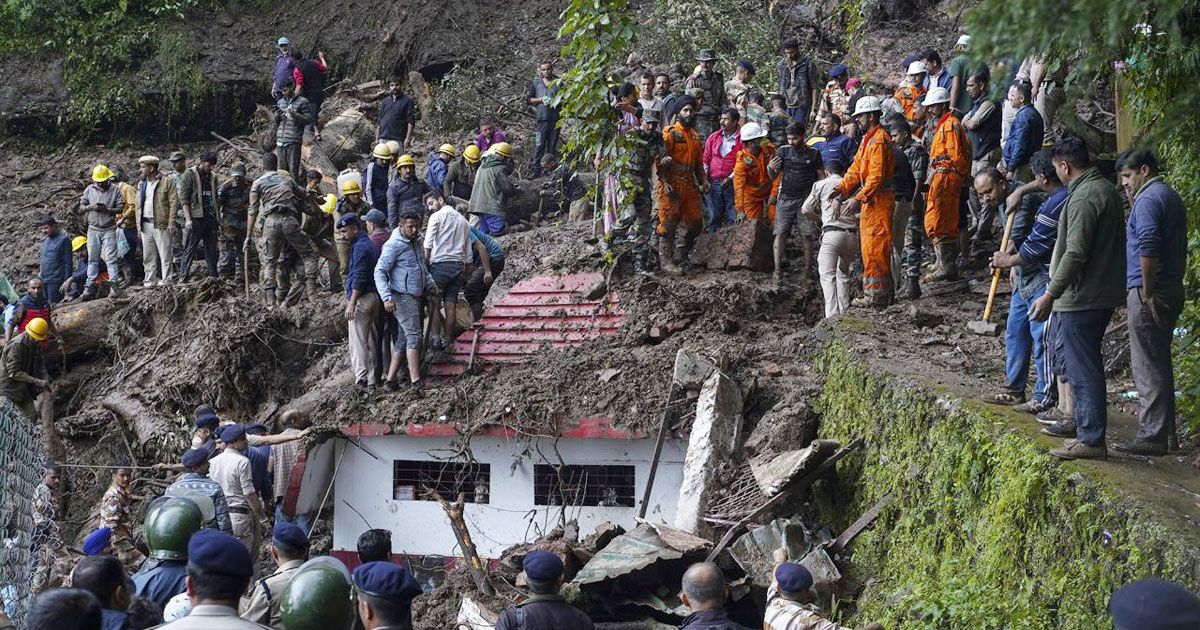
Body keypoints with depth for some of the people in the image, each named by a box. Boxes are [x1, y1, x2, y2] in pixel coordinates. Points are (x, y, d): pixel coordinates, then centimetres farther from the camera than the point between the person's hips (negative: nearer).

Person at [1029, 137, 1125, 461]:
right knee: (1084, 363, 22)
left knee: (1083, 367, -6)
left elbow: (1075, 254, -24)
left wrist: (1050, 295, -20)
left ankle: (1092, 439, -3)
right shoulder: (1106, 189, 13)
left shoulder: (1084, 197, -19)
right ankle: (1082, 423, 34)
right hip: (1103, 294, 10)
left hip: (1081, 297, -10)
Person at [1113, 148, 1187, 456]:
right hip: (1172, 291, 10)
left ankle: (1152, 436, -5)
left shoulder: (1148, 199, -13)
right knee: (1160, 362, 16)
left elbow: (1147, 247, -25)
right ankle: (1166, 430, 21)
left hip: (1147, 295, -10)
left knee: (1147, 367, -6)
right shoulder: (1172, 197, 18)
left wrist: (1147, 291, -21)